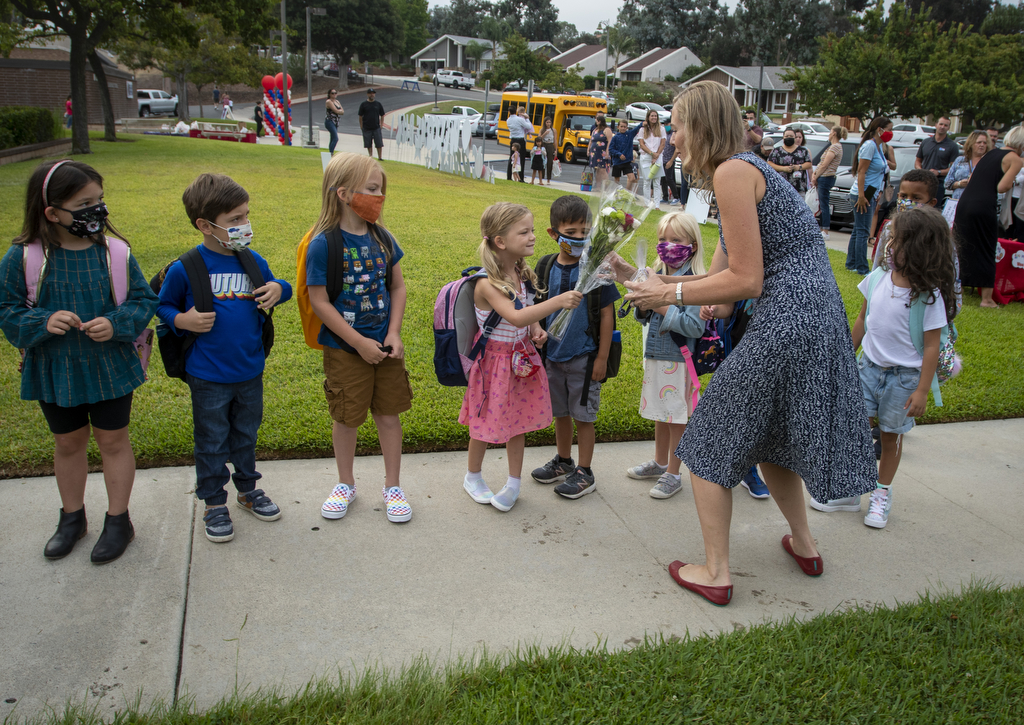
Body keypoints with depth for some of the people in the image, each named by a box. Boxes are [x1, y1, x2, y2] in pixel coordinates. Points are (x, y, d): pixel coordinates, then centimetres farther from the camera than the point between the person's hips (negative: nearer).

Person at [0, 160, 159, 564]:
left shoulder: (113, 251, -10)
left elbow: (144, 300, -3)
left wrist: (116, 324, -21)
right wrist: (43, 322, -23)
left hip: (110, 368, -1)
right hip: (55, 371, 1)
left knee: (113, 441, 10)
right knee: (68, 443, 18)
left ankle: (118, 520, 27)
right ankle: (72, 518, 38)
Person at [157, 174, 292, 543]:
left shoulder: (253, 262, -2)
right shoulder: (185, 269, -13)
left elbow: (280, 287, 14)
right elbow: (163, 305, 0)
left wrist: (278, 289, -9)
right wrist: (182, 320, -20)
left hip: (250, 371, 4)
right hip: (208, 377, -4)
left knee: (246, 435, 21)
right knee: (212, 442, 10)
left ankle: (248, 489, 40)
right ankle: (214, 502, 28)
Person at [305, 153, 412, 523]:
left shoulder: (382, 237, -1)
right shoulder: (324, 244, -16)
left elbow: (397, 287, 5)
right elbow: (320, 301, -15)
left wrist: (394, 334, -6)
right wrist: (360, 343, -16)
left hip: (385, 344, 4)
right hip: (345, 347, -4)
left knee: (389, 412, 10)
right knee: (347, 416, 10)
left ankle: (392, 486, 26)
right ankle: (345, 484, 32)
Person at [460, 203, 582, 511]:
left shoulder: (523, 275, 0)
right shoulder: (487, 284, -25)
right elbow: (515, 317, -38)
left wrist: (536, 329, -4)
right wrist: (558, 301, -42)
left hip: (522, 357, 6)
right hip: (495, 360, -6)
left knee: (517, 421, 14)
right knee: (487, 422, 10)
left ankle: (514, 483, 30)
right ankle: (473, 477, 34)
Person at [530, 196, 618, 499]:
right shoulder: (546, 266, 0)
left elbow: (606, 315, -8)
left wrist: (602, 358, -9)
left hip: (584, 356, -4)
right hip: (553, 354, 4)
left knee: (583, 415, 5)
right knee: (560, 412, 17)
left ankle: (585, 473, 19)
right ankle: (563, 462, 36)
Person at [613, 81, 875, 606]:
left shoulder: (732, 171, -13)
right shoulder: (746, 170, 18)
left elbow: (745, 281, -16)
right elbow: (720, 273, 18)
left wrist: (669, 294, -7)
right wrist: (645, 279, 18)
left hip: (787, 322, -10)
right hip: (816, 321, 10)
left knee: (708, 441, 4)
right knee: (764, 434, 27)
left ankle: (716, 573, 15)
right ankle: (804, 544, 42)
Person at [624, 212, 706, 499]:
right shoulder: (657, 275, 6)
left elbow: (694, 327, -23)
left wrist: (663, 307, -22)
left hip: (678, 360, -7)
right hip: (655, 355, 7)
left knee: (677, 417, 5)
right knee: (660, 413, 21)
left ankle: (673, 474, 19)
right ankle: (659, 462, 38)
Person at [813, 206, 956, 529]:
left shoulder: (929, 295, -17)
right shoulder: (879, 276, -3)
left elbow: (931, 346, -13)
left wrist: (922, 390, -13)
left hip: (904, 375, -4)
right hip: (870, 366, 4)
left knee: (891, 435, 10)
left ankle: (882, 494, 28)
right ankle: (849, 490, 18)